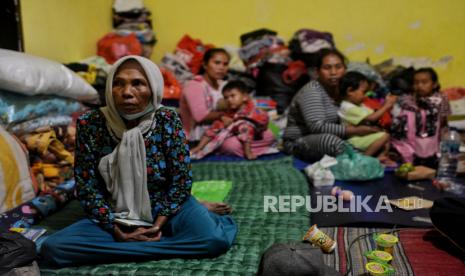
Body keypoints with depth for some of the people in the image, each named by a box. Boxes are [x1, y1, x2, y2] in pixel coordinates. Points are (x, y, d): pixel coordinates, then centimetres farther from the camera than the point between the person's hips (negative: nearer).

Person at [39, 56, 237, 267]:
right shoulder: (90, 124, -11)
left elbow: (181, 179, -9)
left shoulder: (167, 120, -13)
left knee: (215, 238, -29)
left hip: (165, 209, -3)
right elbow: (86, 185, -7)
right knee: (53, 248, -23)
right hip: (115, 216, 3)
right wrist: (115, 229, -16)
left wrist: (159, 224, -17)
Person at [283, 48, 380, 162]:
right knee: (333, 142, -37)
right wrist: (355, 130, -29)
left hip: (327, 136, 8)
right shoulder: (311, 91, -21)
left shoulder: (341, 88, 1)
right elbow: (317, 126, -30)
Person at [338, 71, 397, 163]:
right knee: (384, 136, -20)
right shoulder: (349, 108, -21)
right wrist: (386, 106, -18)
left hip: (363, 136, 11)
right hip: (355, 140, -11)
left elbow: (372, 113, 8)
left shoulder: (358, 105, 13)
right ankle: (365, 157, -17)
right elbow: (371, 118, -23)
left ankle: (380, 156, -6)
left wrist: (386, 104, -4)